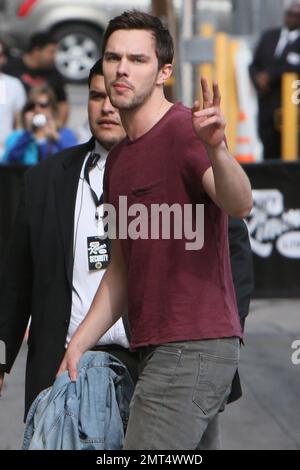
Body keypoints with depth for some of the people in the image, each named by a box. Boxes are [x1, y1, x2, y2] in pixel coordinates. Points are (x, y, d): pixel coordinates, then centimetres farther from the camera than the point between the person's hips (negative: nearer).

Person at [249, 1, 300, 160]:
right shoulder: (269, 37, 18)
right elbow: (254, 65, 18)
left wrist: (270, 75, -13)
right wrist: (258, 79, -2)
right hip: (266, 106, 4)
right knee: (269, 151, 3)